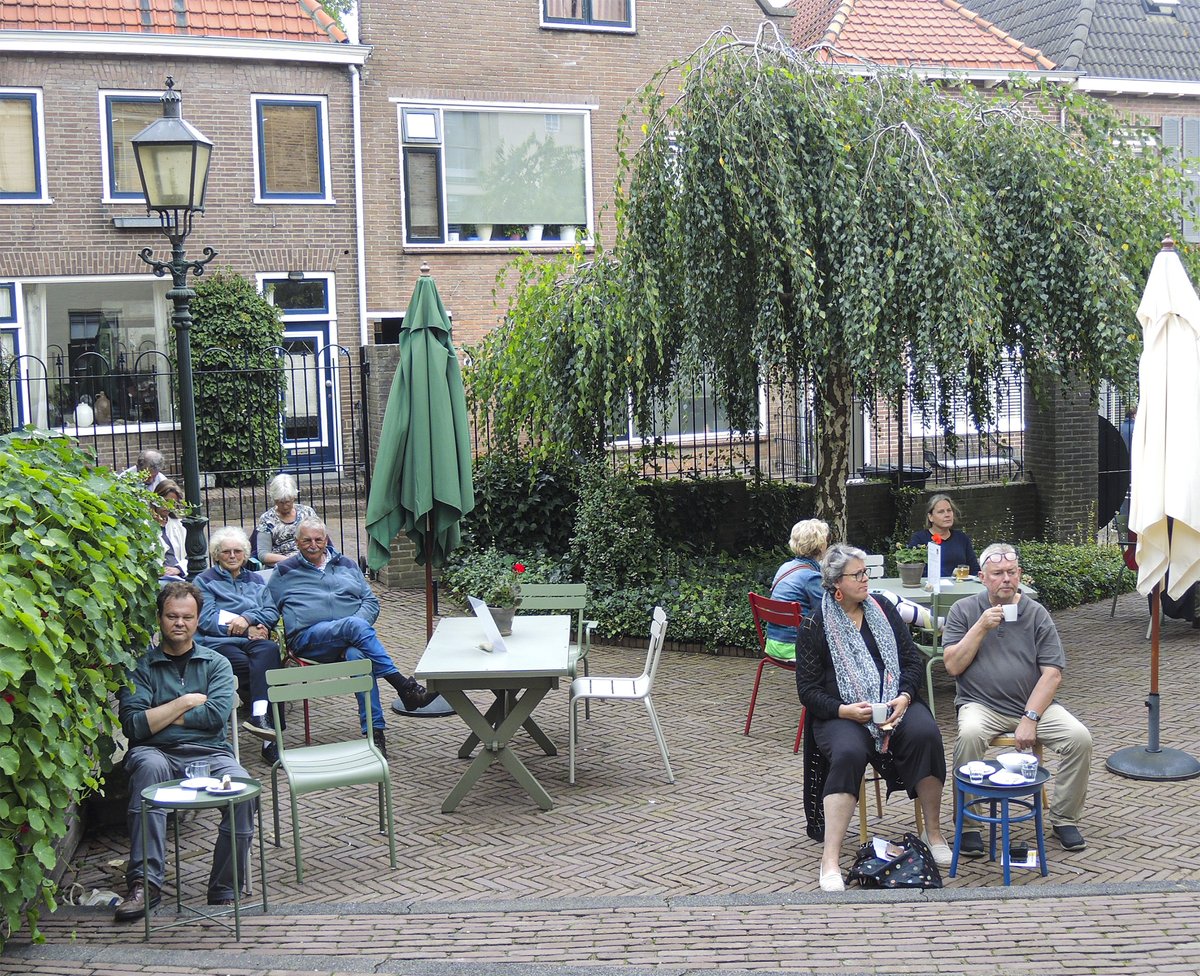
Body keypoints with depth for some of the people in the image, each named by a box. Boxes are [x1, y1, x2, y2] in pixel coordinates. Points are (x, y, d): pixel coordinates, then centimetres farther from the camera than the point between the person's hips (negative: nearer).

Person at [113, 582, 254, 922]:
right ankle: (145, 883, -37)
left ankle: (223, 892, -17)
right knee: (149, 766, -38)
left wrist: (160, 715, 0)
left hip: (209, 753, 1)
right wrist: (186, 703, 0)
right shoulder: (141, 666, 13)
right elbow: (134, 725, -3)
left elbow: (217, 716, -1)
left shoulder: (216, 664, 18)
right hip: (157, 753, -1)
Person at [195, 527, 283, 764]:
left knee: (268, 649, -36)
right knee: (264, 669, -34)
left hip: (255, 640, 3)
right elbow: (206, 620, 1)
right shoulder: (205, 580, 17)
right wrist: (247, 629, -4)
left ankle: (259, 717, -49)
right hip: (221, 644, -3)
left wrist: (247, 618, -6)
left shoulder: (255, 580, 29)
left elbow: (272, 613, 15)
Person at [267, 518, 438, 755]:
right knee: (355, 625, -34)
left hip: (351, 634, 2)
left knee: (357, 655, -36)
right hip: (309, 637, -2)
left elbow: (372, 602, 19)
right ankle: (405, 688, -40)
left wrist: (357, 625, -3)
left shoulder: (347, 566, 25)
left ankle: (374, 733, -42)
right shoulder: (285, 572, 18)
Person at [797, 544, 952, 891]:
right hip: (842, 713, -3)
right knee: (848, 754, -35)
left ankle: (934, 833, -13)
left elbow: (913, 661, 10)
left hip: (895, 703, 3)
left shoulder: (883, 611, 13)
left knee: (926, 734, -29)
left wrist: (904, 697, -9)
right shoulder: (815, 626, 2)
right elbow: (808, 688, 0)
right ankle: (830, 859, -35)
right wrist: (844, 710, -17)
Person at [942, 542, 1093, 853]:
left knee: (1080, 738, -20)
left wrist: (1030, 718, -14)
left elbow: (1052, 674, -2)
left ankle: (1064, 819, 1)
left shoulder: (1036, 614, 5)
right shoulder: (964, 611, 5)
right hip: (981, 705, -2)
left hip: (1033, 703, 2)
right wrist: (981, 627, -12)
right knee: (969, 735, -34)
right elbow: (953, 665, -4)